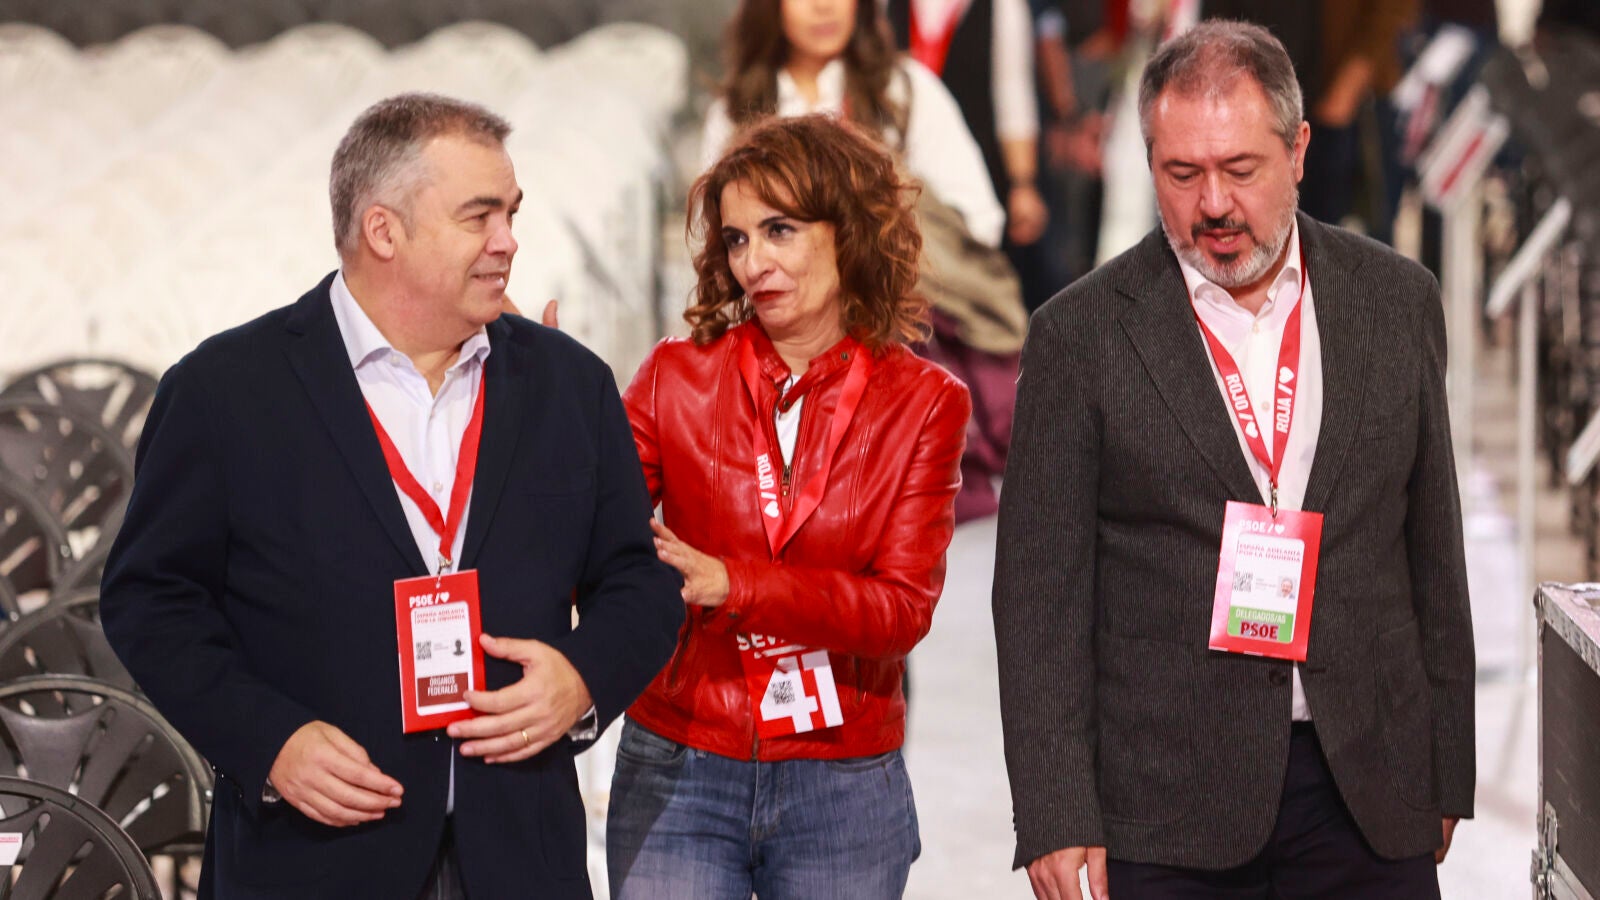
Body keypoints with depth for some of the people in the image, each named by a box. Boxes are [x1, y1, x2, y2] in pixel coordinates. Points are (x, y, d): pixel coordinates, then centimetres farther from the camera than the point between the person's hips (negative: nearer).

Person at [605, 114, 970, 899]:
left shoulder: (922, 404, 0)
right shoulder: (677, 378, 1)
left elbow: (903, 606, -9)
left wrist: (728, 583, -21)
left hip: (843, 789, 0)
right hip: (677, 775, 0)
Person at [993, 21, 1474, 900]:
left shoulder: (1397, 301, 7)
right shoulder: (1082, 333, -2)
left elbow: (1433, 549, 12)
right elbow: (1041, 590, -3)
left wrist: (1445, 778, 11)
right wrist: (1056, 817, -9)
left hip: (1370, 796, 2)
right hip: (1166, 811, -2)